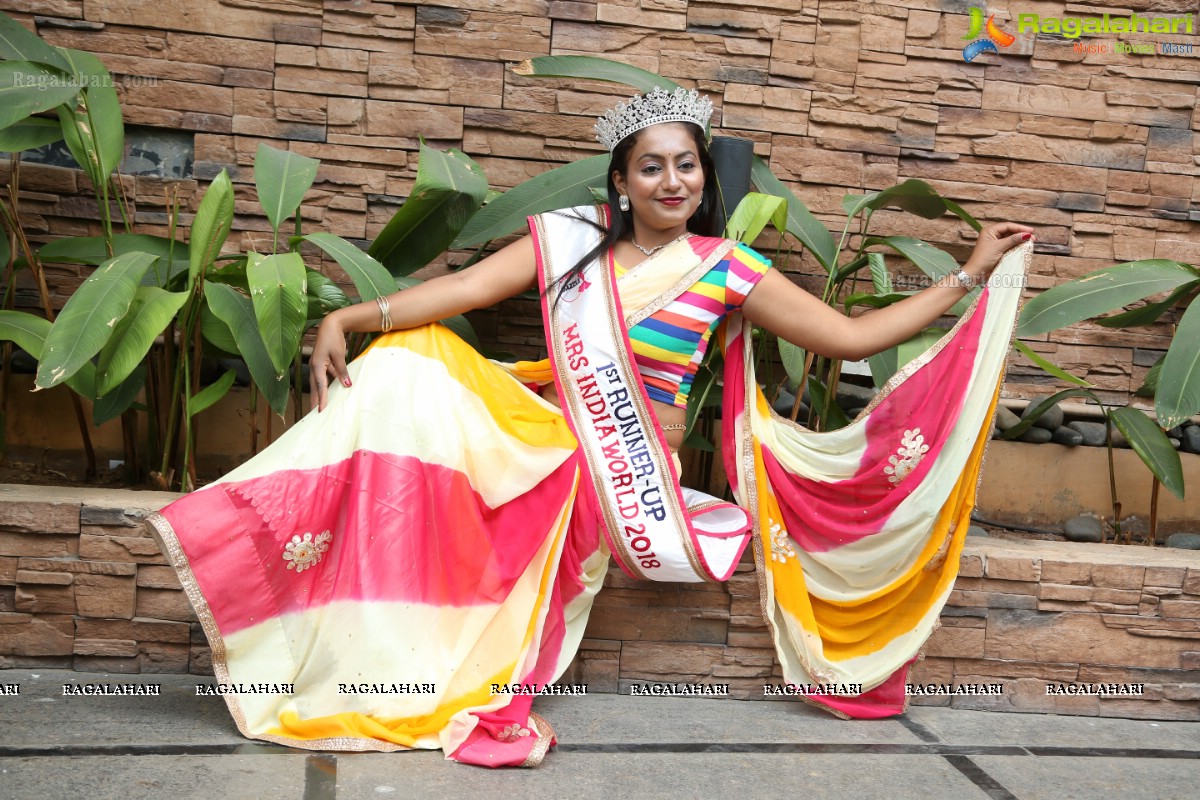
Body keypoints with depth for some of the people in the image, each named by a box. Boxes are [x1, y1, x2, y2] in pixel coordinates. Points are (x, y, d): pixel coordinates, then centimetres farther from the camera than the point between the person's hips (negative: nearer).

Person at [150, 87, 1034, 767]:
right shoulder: (569, 238, 5)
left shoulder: (726, 271, 0)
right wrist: (349, 317, -15)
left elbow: (851, 335, 1)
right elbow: (465, 287, -4)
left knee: (556, 492, -35)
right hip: (552, 436, 3)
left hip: (627, 466, -2)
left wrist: (969, 278, 1)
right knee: (411, 360, -13)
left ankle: (497, 696, -19)